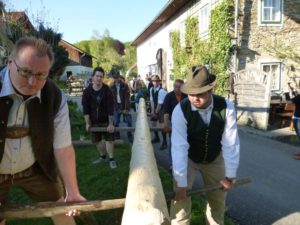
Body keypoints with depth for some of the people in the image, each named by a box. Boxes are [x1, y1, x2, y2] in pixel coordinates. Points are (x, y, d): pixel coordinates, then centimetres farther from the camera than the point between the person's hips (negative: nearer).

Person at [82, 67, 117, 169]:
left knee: (109, 139, -3)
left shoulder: (107, 91, -13)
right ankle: (102, 156, 31)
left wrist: (111, 123, -17)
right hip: (93, 121, 3)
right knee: (97, 140, 12)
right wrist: (87, 123, -9)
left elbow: (111, 108, -14)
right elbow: (85, 108, -6)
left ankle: (111, 159, 7)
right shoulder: (87, 91, -7)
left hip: (106, 120, -3)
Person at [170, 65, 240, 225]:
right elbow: (179, 147, -33)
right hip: (188, 158, -2)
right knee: (180, 198, -9)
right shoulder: (180, 110, -31)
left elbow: (231, 143, -21)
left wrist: (230, 176, -17)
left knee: (218, 200, 15)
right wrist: (181, 183, -33)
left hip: (215, 159, 2)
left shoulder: (226, 107, -26)